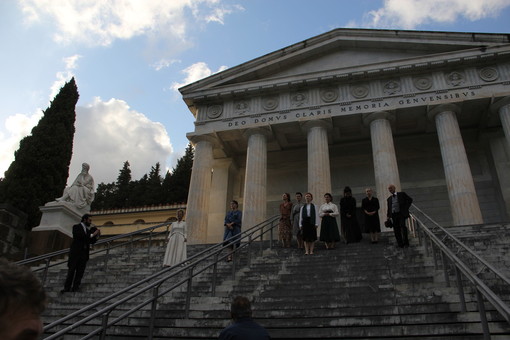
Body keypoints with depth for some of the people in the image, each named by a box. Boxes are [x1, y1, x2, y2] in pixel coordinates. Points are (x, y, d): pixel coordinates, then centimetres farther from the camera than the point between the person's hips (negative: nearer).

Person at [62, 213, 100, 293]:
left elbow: (91, 242, 18)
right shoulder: (76, 227, 1)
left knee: (80, 272, 0)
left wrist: (97, 236, 1)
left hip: (84, 254, 5)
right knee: (71, 271, -2)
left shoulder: (88, 230, 18)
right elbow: (79, 236, -17)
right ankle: (67, 288, 2)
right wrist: (92, 235, -16)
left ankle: (75, 288, 0)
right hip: (75, 252, -5)